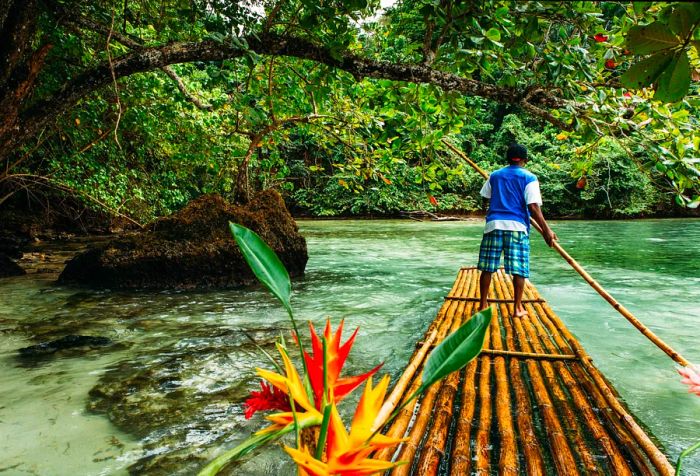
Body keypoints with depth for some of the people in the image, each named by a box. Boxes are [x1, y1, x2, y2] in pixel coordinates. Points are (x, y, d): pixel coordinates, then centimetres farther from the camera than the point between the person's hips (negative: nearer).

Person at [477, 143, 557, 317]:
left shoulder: (495, 175, 13)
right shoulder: (529, 178, 1)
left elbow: (487, 197, 17)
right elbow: (533, 207, -8)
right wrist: (546, 229, -7)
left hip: (493, 224, 3)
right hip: (517, 225, -3)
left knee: (487, 267, 7)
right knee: (518, 270, 4)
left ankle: (483, 304, 13)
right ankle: (518, 308, 7)